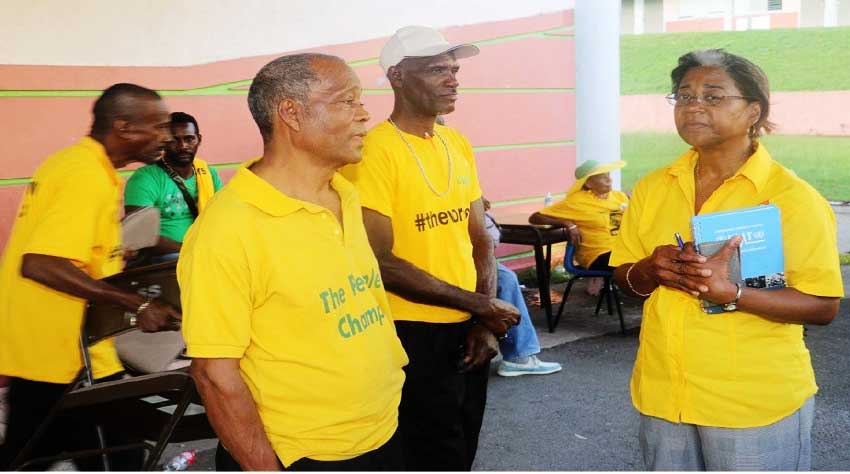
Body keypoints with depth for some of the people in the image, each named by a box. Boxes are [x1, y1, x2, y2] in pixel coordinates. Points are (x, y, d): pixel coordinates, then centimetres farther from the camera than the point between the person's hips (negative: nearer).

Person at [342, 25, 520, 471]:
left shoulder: (459, 143, 7)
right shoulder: (375, 150, -15)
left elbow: (480, 240, 12)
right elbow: (380, 262, -19)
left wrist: (486, 321, -1)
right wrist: (477, 304, -14)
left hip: (467, 329, 7)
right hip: (415, 333, -7)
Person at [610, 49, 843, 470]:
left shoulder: (792, 196, -10)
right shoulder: (652, 188, 5)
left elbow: (823, 306, -12)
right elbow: (623, 278, 10)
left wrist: (732, 293, -26)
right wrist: (651, 270, -13)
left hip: (755, 404, -4)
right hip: (662, 396, 5)